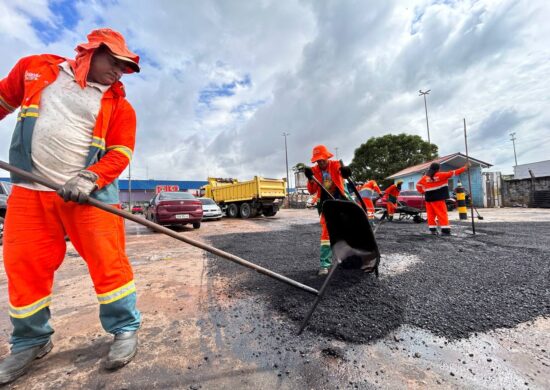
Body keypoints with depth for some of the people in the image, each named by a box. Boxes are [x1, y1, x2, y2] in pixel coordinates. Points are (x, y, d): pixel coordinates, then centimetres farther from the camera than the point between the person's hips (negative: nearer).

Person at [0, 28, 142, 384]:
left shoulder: (118, 103, 4)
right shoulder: (35, 69, 14)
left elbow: (120, 153, -3)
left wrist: (89, 179, -18)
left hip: (89, 193, -3)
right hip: (30, 190, 3)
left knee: (107, 261, -6)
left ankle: (125, 329, 13)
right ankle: (32, 341, 30)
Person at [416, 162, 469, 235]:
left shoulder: (425, 177, 4)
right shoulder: (440, 175, -4)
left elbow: (418, 185, 7)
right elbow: (452, 173, 2)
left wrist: (423, 192, 14)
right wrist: (464, 168, 11)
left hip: (429, 198, 4)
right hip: (438, 198, -3)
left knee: (431, 214, 8)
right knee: (442, 214, -1)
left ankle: (432, 229, 10)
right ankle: (445, 230, -3)